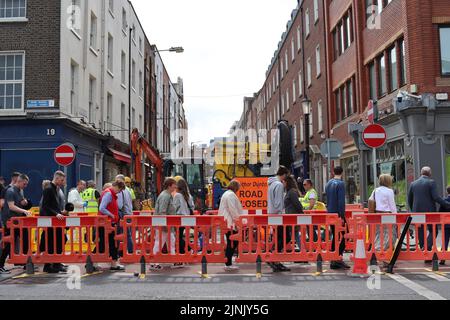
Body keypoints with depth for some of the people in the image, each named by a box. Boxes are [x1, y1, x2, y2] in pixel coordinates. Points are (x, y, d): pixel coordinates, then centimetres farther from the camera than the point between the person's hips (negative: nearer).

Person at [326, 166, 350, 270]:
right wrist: (342, 216, -18)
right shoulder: (340, 183, -12)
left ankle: (334, 260, 14)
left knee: (335, 236, 12)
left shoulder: (328, 183, 13)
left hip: (330, 213, 8)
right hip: (338, 214, -8)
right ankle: (338, 259, -7)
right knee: (342, 236, -2)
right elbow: (341, 201, -18)